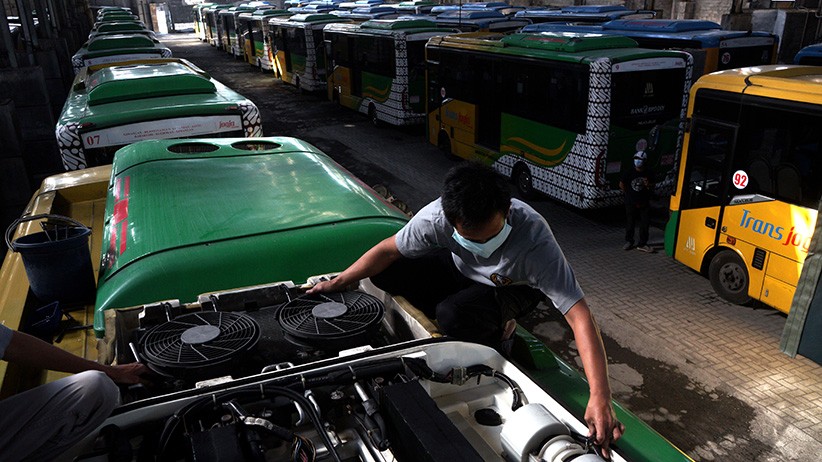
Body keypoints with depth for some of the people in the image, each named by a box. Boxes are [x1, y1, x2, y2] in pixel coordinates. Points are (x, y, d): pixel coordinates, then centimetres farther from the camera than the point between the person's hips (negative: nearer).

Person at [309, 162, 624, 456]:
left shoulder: (534, 240, -42)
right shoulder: (438, 216, -33)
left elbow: (578, 314, -42)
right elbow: (388, 250, -14)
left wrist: (600, 399, -48)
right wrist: (338, 282, -13)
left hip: (513, 289, -4)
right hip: (462, 270, 4)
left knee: (452, 314, -35)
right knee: (385, 273, -16)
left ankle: (494, 333, 1)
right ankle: (469, 326, -3)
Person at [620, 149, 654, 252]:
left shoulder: (648, 174, -1)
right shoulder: (628, 172, -7)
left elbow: (652, 187, 8)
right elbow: (621, 185, 4)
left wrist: (648, 185, -15)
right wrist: (629, 193, 7)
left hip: (644, 203, 2)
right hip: (631, 203, -2)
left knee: (645, 223, 3)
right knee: (630, 223, 8)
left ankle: (642, 244, 13)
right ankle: (629, 242, 24)